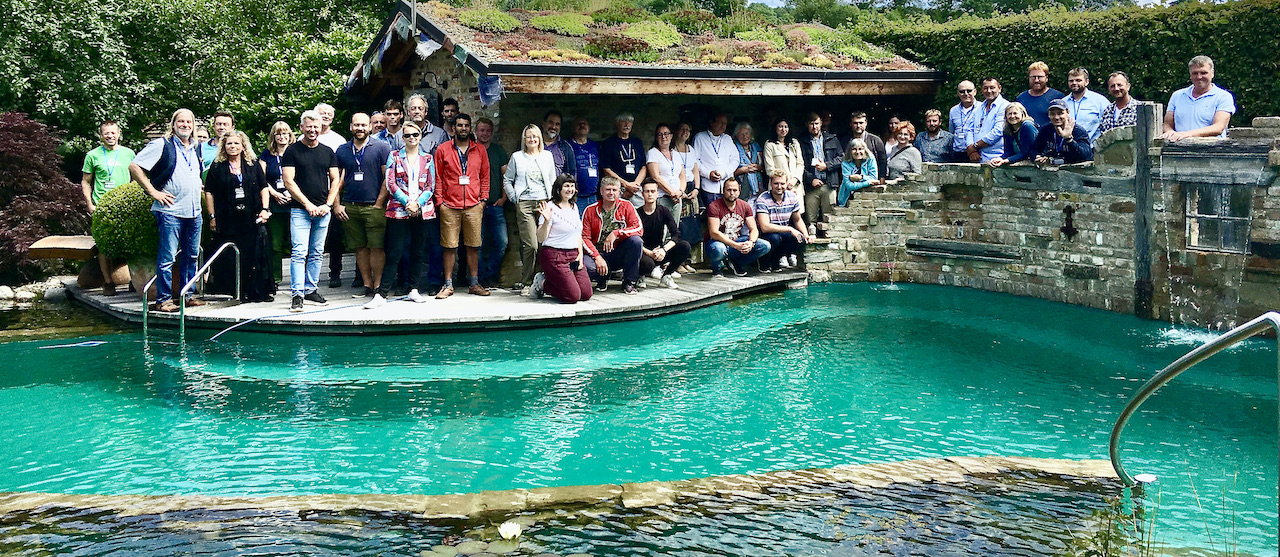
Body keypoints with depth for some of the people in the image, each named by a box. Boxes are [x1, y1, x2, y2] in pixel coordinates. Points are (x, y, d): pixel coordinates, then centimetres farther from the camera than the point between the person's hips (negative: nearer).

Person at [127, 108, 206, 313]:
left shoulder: (196, 148, 15)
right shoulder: (162, 145, -5)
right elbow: (134, 166, -9)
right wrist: (153, 192, -12)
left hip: (194, 211, 7)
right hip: (170, 211, -7)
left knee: (192, 256, 11)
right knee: (167, 257, -6)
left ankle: (187, 295, 21)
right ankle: (163, 299, -1)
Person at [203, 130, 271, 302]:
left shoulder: (253, 165, 11)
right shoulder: (217, 167, 6)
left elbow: (263, 188, 12)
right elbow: (209, 192, 6)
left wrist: (264, 209, 0)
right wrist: (212, 216, 0)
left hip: (251, 220, 1)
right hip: (227, 221, -1)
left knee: (254, 254, 1)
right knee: (230, 258, -2)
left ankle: (258, 292, 7)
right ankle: (237, 292, 4)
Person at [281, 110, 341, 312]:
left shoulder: (328, 152, 12)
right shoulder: (292, 151, 1)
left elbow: (335, 180, 12)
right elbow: (289, 181, -4)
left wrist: (327, 204, -2)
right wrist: (308, 205, -10)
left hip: (323, 211, 4)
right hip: (300, 210, -4)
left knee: (317, 253, 8)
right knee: (299, 252, -10)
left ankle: (311, 290, 17)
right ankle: (297, 295, -10)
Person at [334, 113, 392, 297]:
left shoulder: (381, 147, 0)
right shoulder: (342, 150, 11)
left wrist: (379, 204, -7)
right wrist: (336, 205, 5)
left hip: (374, 207, -4)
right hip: (349, 208, 4)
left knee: (376, 247, -7)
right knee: (360, 248, 6)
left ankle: (378, 286, -2)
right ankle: (367, 285, 12)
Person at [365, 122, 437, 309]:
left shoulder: (427, 158, 11)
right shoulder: (394, 156, 6)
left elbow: (431, 186, 7)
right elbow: (391, 183, -1)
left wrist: (417, 204, -8)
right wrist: (407, 202, -11)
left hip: (422, 210, 3)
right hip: (399, 209, -2)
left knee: (418, 252, 7)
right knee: (394, 252, -7)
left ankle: (414, 290, 16)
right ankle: (381, 294, -8)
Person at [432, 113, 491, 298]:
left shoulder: (480, 150, 9)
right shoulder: (442, 149, 4)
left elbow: (485, 176, 13)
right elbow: (438, 177, 5)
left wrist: (483, 198, 4)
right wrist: (439, 201, -1)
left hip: (474, 206, 2)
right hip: (449, 206, -1)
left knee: (473, 245, 4)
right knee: (449, 246, 0)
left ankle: (474, 283, 12)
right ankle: (448, 285, 5)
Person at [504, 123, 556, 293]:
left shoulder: (547, 156, 15)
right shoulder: (517, 157, 8)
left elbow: (552, 180, 22)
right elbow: (507, 180, 13)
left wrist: (551, 200, 12)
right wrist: (515, 198, 3)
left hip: (544, 203, 3)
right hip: (525, 204, -3)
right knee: (531, 245, -12)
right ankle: (526, 282, -2)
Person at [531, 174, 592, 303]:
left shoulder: (574, 207, 13)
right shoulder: (551, 207, -10)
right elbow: (540, 239, -13)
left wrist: (580, 254, 8)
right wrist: (547, 221, -30)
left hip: (574, 255, 8)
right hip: (554, 257, -8)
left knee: (586, 294, -3)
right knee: (573, 296, -15)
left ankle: (550, 281, 16)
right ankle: (541, 283, 8)